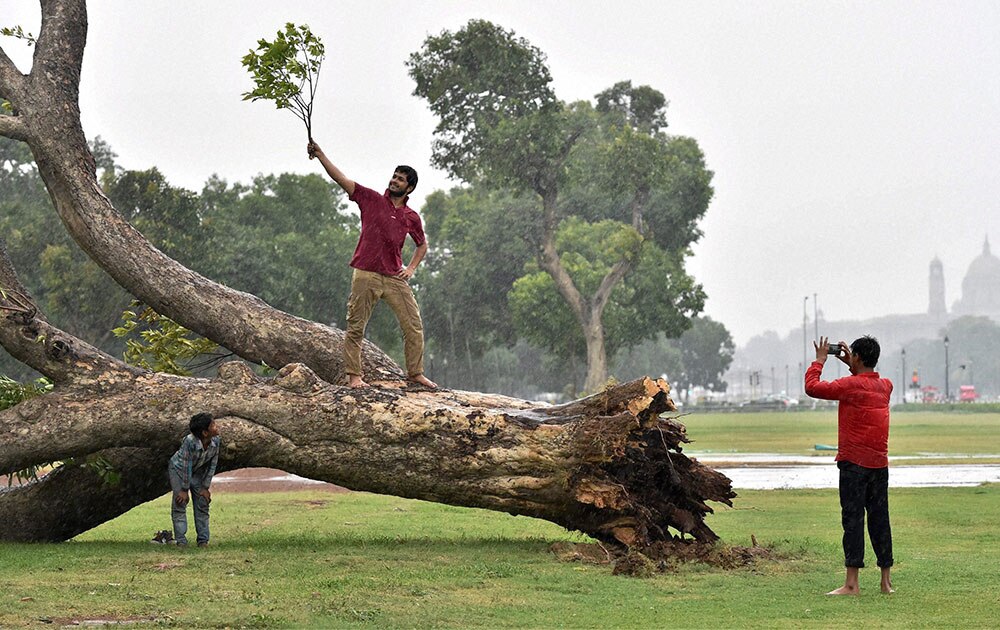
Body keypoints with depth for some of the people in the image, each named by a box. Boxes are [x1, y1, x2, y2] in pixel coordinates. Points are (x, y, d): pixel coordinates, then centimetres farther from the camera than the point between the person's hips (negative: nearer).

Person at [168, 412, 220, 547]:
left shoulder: (216, 441, -23)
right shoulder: (190, 441, -38)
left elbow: (212, 465, -12)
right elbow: (187, 466, -30)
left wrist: (205, 487, -9)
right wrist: (184, 489, -23)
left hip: (198, 471, 5)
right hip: (178, 469, -5)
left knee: (203, 503, 1)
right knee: (180, 503, -11)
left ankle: (203, 540, 6)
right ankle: (181, 540, -9)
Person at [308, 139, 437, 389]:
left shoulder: (412, 218, 10)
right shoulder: (371, 199, 3)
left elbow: (422, 244, 26)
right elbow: (341, 179, -4)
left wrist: (412, 268, 10)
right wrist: (320, 155, -14)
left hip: (395, 278, 3)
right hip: (366, 275, -3)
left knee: (414, 326, 0)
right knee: (355, 328, -1)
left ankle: (416, 373, 11)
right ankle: (354, 375, 5)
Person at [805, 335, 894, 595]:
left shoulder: (850, 385, -12)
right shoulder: (886, 386, 10)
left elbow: (812, 387, -9)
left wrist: (820, 360, 4)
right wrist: (851, 366, 27)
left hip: (854, 463, -6)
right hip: (880, 464, 6)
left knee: (853, 520, -6)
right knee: (879, 520, 10)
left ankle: (852, 583, -9)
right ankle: (886, 581, 13)